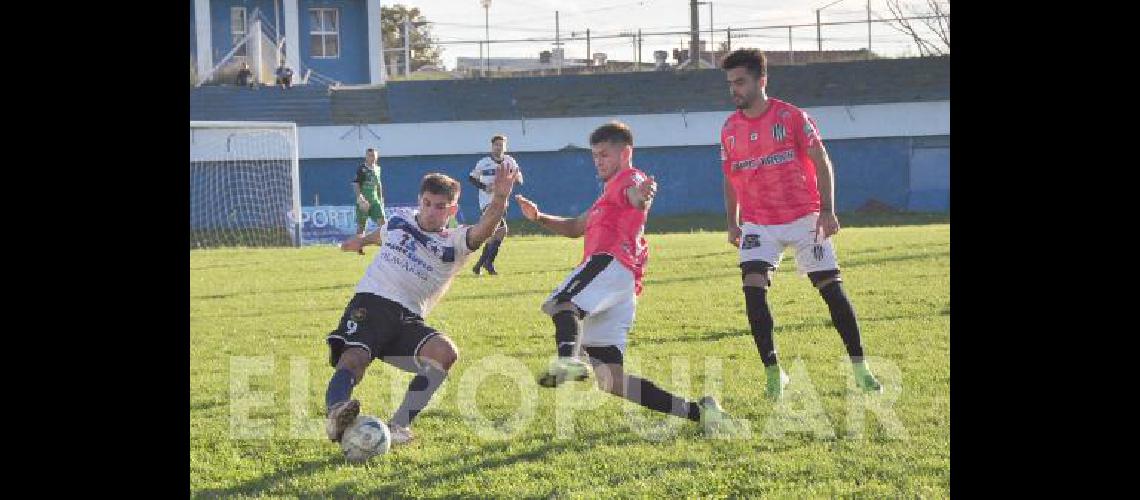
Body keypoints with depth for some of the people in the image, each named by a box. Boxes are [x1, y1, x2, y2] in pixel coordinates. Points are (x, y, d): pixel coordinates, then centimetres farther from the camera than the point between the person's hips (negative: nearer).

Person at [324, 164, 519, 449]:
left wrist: (499, 198, -35)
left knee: (446, 354, -25)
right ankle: (336, 410, -55)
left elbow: (484, 230, -16)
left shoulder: (455, 244, 6)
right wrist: (360, 241, 64)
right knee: (354, 358, -29)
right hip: (370, 301, 0)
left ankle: (400, 424, -20)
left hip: (408, 319, 0)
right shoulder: (397, 223, 16)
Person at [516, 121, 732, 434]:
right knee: (611, 381, 2)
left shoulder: (629, 178, 11)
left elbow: (634, 194, -16)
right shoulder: (610, 193, 40)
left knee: (561, 302, -38)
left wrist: (641, 197, -41)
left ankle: (568, 359, -70)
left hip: (610, 262, -9)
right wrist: (538, 217, 28)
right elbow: (576, 227, 45)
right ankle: (696, 412, 0)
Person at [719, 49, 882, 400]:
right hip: (758, 223, 3)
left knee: (832, 288, -1)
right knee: (753, 289, -16)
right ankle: (772, 373, -7)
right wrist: (732, 223, 12)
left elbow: (821, 162, -5)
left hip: (804, 218, -2)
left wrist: (827, 210, -12)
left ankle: (860, 369, 11)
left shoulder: (791, 116, -7)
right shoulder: (730, 129, 4)